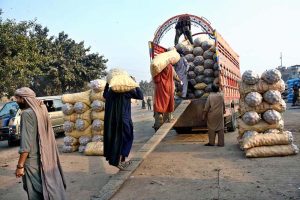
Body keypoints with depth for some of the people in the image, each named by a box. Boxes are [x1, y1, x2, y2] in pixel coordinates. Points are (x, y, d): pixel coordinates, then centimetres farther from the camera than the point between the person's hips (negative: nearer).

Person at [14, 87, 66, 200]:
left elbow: (26, 143, -20)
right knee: (51, 186, 17)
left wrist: (20, 165, -17)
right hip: (47, 157, 8)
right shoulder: (41, 110, 8)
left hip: (34, 161, -8)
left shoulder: (27, 113, -16)